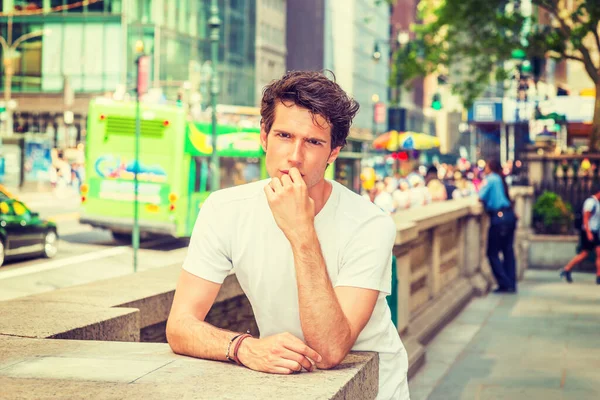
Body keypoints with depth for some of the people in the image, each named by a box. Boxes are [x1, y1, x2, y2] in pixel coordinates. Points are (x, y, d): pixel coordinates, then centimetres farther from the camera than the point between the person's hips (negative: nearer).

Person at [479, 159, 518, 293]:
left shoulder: (491, 179, -6)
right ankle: (511, 284, 12)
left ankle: (505, 284, -4)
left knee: (493, 253, -2)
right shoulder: (500, 179, 17)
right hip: (510, 216, 8)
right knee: (508, 251, 11)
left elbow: (481, 197, -8)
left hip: (499, 218, -8)